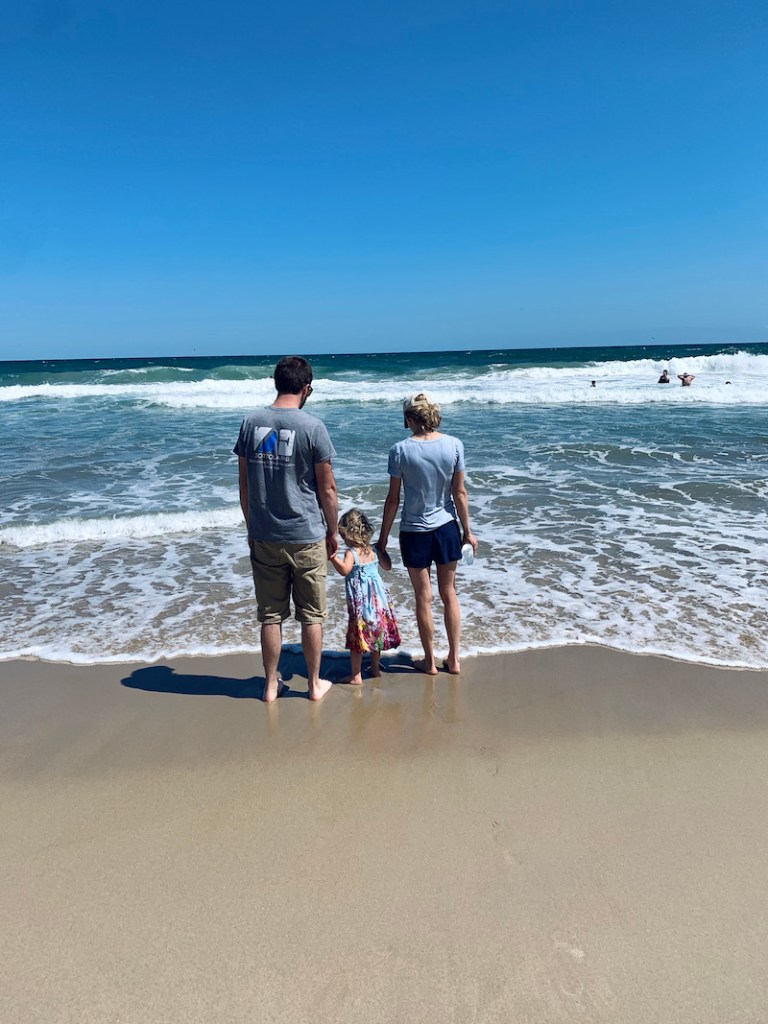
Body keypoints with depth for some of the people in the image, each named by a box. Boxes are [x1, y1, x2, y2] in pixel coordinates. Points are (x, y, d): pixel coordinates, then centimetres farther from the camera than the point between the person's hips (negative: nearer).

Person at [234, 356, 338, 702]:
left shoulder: (251, 423, 0)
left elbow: (244, 485, 6)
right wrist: (333, 532, 6)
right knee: (311, 613, 11)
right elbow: (327, 489, -8)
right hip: (307, 536, -3)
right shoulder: (312, 426, -11)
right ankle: (315, 683, 24)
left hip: (264, 537, 3)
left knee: (270, 614, 13)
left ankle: (271, 685, 25)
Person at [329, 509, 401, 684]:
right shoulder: (374, 550, 3)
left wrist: (333, 557, -32)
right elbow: (388, 566, 16)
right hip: (378, 599, 7)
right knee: (376, 633, 19)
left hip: (360, 602, -6)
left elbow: (344, 570, -33)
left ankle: (356, 676, 7)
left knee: (357, 637, 2)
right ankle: (375, 668, 32)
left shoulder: (351, 553, -15)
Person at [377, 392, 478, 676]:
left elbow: (393, 499, -8)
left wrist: (383, 538, 2)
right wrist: (467, 531, 9)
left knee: (424, 597, 10)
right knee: (449, 593, 16)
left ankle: (430, 661, 22)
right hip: (446, 528, 2)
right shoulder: (454, 445, -7)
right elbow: (459, 493, -3)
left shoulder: (400, 450, -13)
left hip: (414, 531, -2)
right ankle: (454, 659, 24)